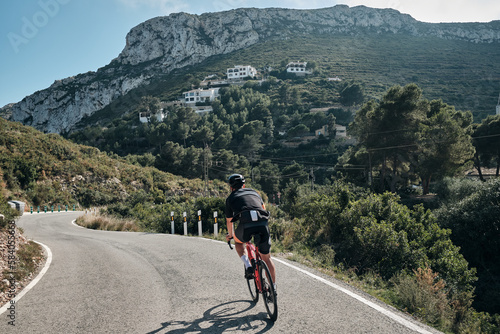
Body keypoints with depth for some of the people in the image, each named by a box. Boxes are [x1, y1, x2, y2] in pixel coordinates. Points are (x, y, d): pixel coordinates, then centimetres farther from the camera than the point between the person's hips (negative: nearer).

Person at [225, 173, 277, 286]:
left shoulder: (230, 198, 25)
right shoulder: (254, 192, 33)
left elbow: (229, 221, 34)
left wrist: (230, 235, 53)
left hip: (246, 224, -2)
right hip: (263, 223, 3)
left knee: (238, 242, 31)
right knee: (266, 258, 18)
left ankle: (248, 267, 11)